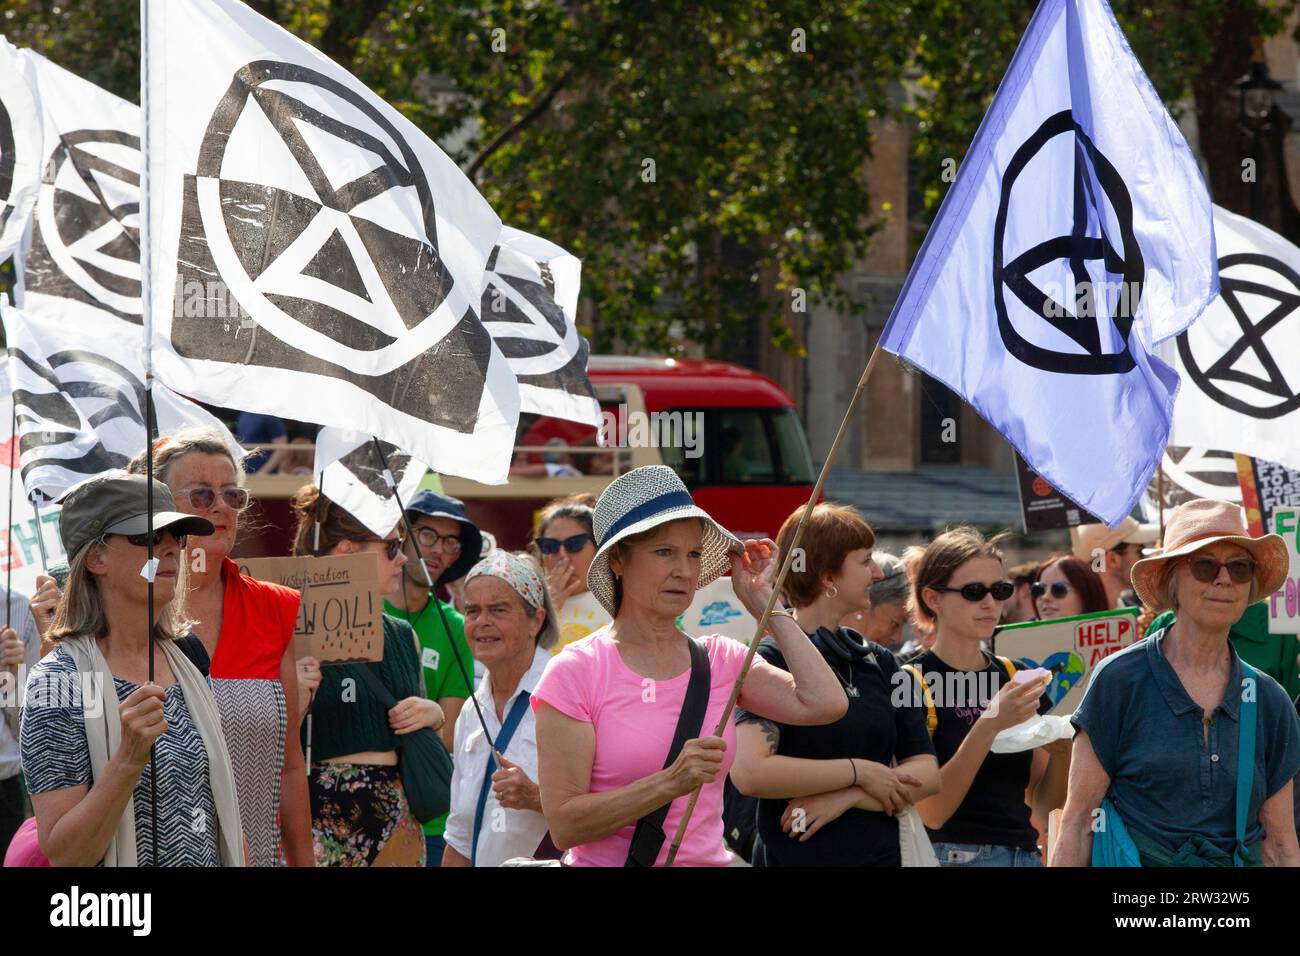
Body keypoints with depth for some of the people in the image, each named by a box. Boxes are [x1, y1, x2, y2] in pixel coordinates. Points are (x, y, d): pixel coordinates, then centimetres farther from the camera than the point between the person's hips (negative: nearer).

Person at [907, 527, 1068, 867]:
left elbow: (1043, 801, 10)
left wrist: (1061, 751, -9)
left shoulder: (1015, 679, 10)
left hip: (1024, 852, 5)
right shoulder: (914, 682, -7)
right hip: (952, 855, -5)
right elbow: (930, 812, -16)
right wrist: (989, 725, -24)